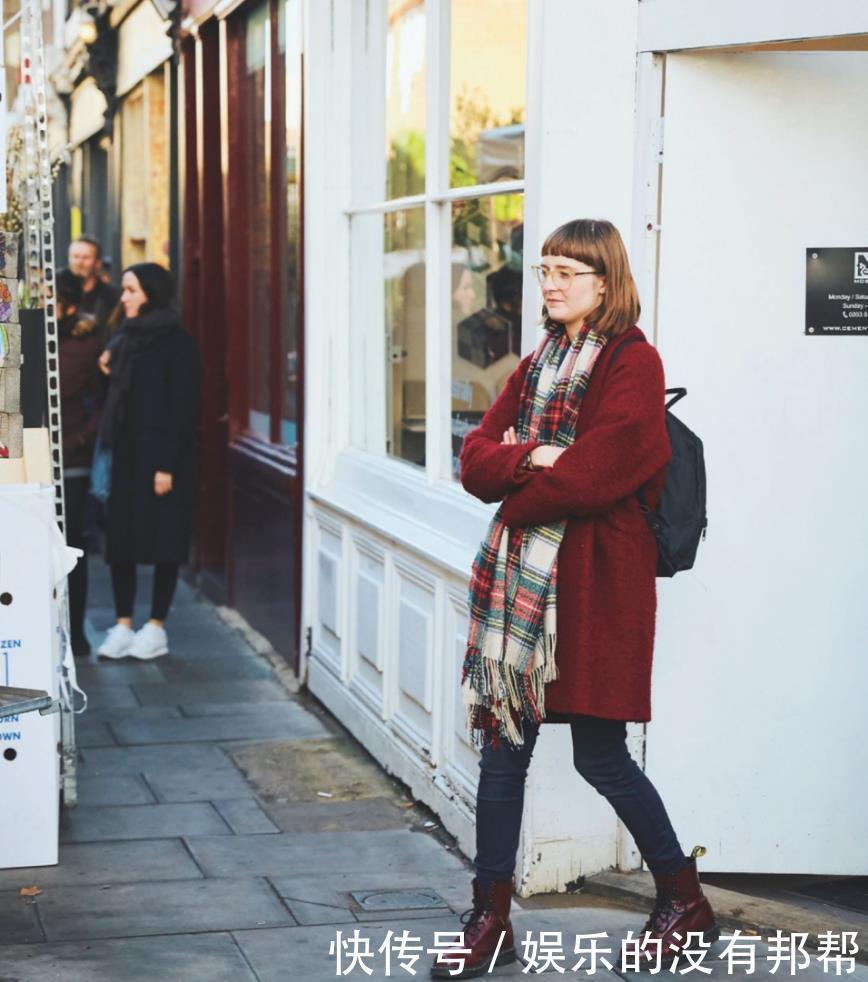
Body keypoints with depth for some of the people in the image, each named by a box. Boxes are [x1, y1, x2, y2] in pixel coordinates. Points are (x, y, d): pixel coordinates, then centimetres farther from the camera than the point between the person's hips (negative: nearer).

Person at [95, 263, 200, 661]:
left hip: (160, 455, -6)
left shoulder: (177, 342, -9)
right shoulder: (124, 339, 11)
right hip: (125, 453, 7)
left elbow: (182, 406, -13)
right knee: (120, 538, 4)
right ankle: (123, 625, 10)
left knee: (162, 539, 0)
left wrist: (167, 465, -18)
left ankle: (156, 628, 7)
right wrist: (108, 374, -2)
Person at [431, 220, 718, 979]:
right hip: (518, 575, 7)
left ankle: (687, 902, 21)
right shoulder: (538, 365, 16)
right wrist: (535, 458, -11)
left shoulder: (633, 365, -8)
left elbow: (593, 476, -19)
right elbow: (477, 458, 8)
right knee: (503, 747, 7)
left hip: (594, 581, -7)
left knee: (600, 755, 0)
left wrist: (517, 492, -5)